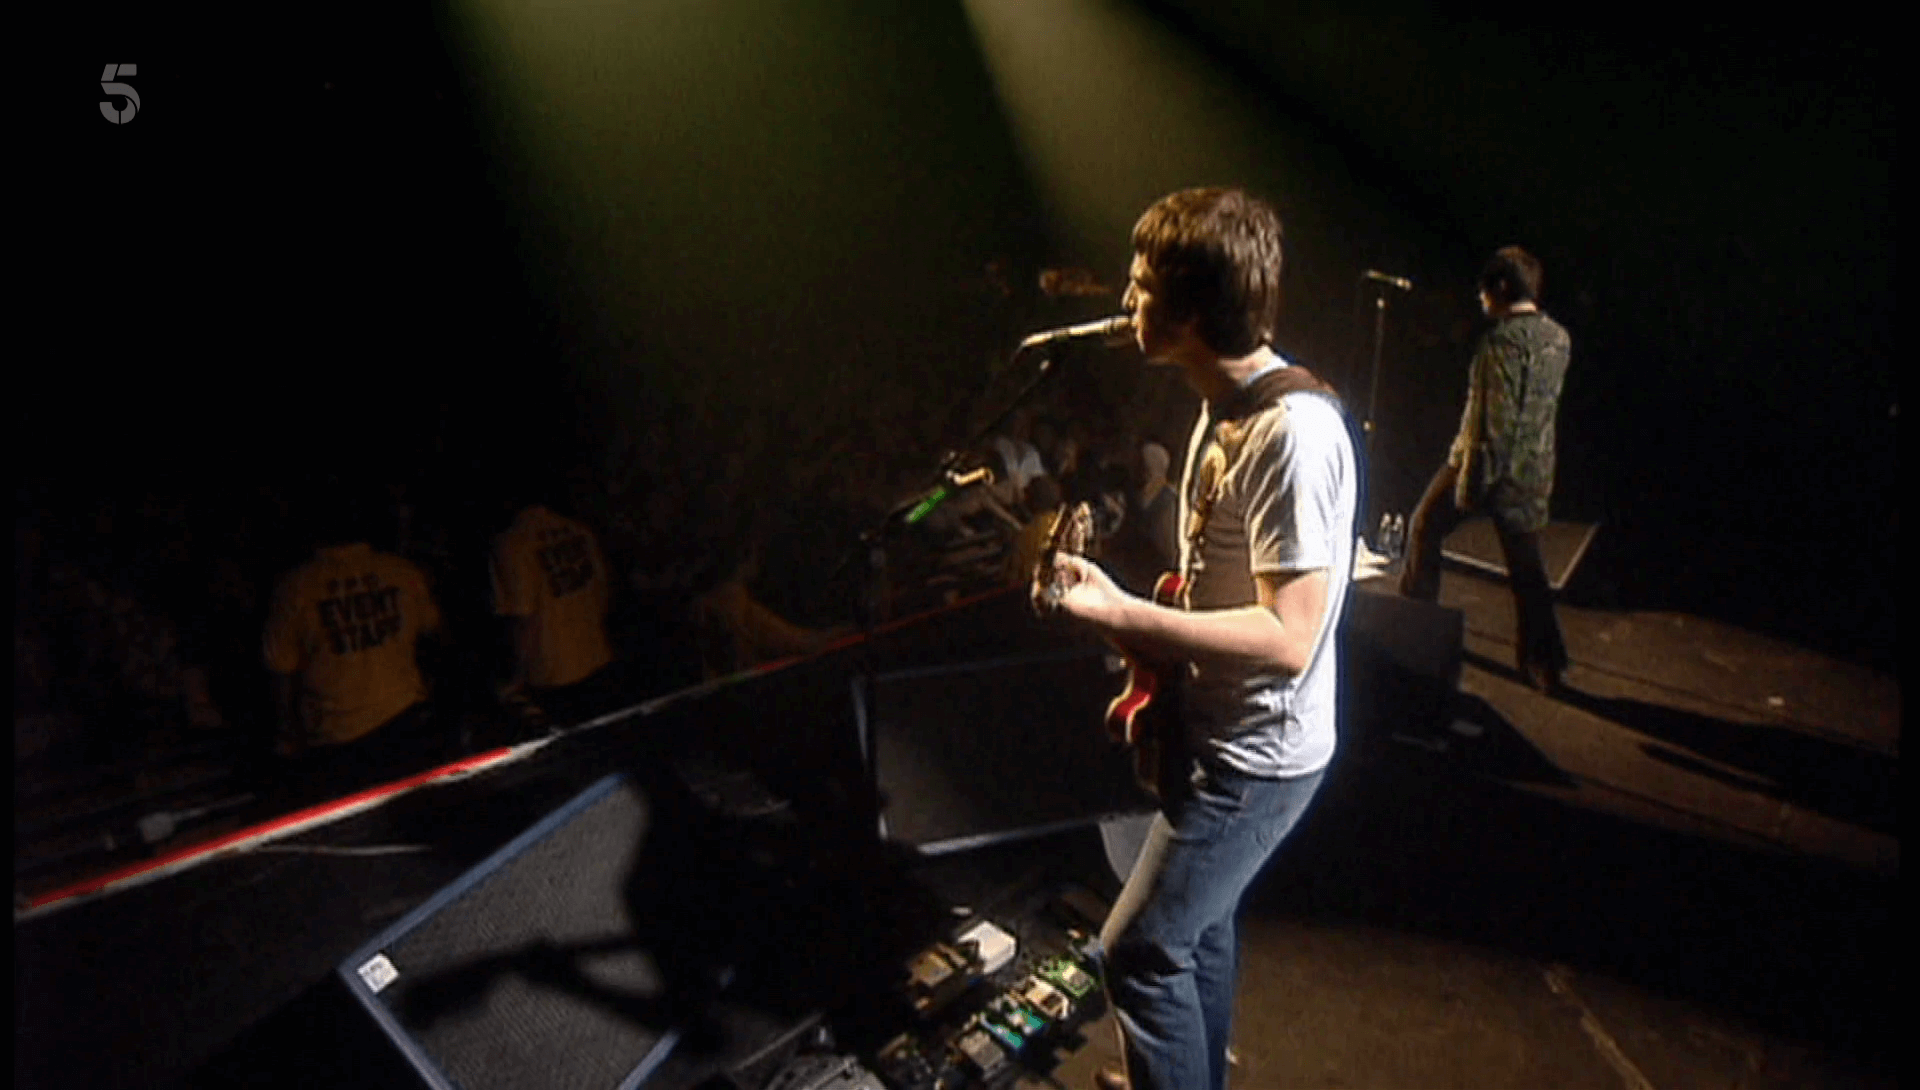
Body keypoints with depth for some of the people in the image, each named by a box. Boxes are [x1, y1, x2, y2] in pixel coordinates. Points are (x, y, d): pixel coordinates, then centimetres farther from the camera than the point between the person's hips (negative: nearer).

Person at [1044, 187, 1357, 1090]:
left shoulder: (1293, 433, -28)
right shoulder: (1224, 408, 3)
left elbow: (1287, 637, -28)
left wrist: (1120, 616, -30)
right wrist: (1159, 663, 7)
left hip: (1258, 756, -9)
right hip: (1216, 729, 9)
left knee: (1139, 949, 3)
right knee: (1200, 923, 25)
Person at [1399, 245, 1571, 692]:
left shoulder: (1503, 339, -18)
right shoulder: (1559, 338, 7)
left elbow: (1494, 419, -22)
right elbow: (1542, 402, 15)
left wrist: (1470, 481, -19)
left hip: (1486, 460, -7)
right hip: (1534, 471, 7)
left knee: (1425, 527, 16)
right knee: (1527, 567, 11)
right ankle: (1543, 663, 14)